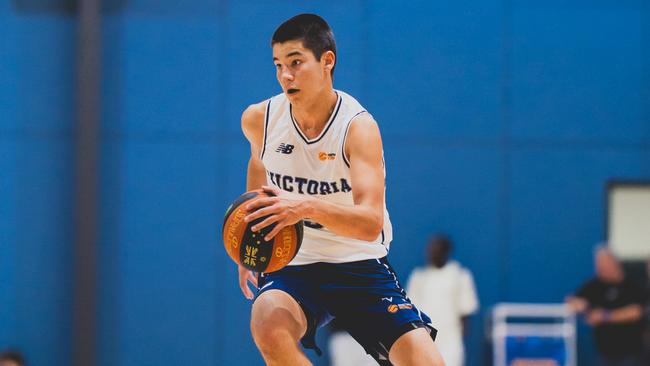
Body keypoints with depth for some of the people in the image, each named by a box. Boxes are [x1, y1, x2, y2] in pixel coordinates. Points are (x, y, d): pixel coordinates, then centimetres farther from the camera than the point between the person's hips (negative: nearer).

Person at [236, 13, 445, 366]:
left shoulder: (358, 126, -17)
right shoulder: (258, 119, -5)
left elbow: (371, 223, -30)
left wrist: (309, 208, -47)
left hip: (360, 266, -2)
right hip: (292, 264, 2)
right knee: (268, 326, -32)